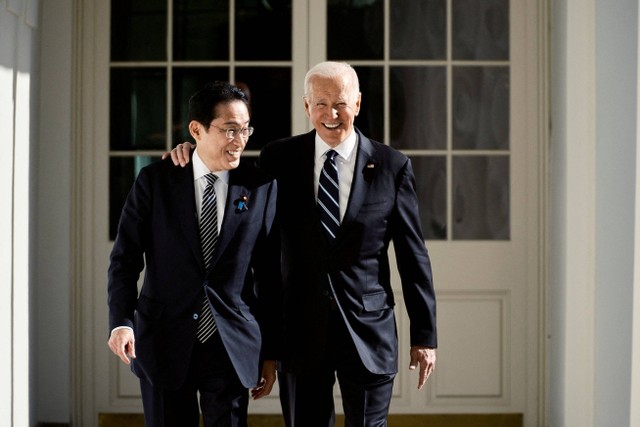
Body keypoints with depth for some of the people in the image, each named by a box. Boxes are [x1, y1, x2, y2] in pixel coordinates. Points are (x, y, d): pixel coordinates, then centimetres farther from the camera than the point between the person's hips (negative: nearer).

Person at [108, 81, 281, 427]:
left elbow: (270, 275, 2)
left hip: (232, 346, 0)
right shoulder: (155, 181, -1)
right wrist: (121, 321, -14)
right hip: (164, 343, 0)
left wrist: (270, 353, 3)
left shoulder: (261, 187, 0)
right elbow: (125, 258, 1)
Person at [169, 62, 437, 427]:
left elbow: (414, 256, 2)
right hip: (300, 330, 1)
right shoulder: (280, 157, 4)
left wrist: (425, 335, 0)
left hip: (368, 331, -1)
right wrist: (197, 156, -4)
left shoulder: (393, 166, 0)